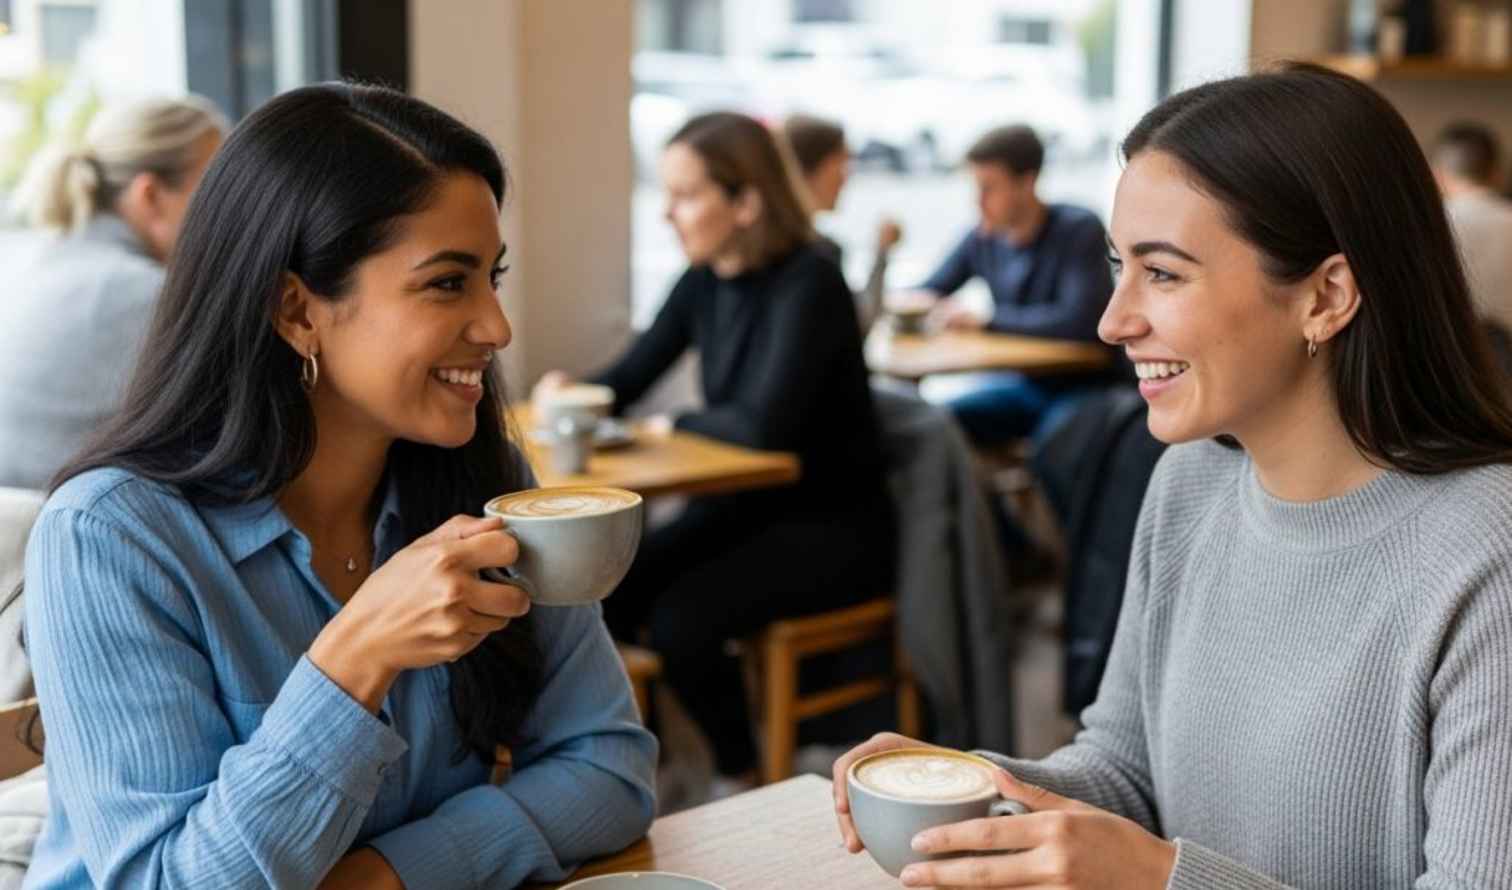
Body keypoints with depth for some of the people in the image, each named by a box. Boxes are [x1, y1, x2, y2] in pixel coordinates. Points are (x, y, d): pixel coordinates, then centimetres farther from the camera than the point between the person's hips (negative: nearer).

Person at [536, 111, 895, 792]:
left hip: (834, 528, -7)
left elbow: (764, 424, -30)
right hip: (749, 504, 7)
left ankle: (742, 775, 2)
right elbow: (630, 376, 12)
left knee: (682, 620, -24)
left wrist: (669, 425, -14)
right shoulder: (704, 282, 3)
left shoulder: (808, 285, -21)